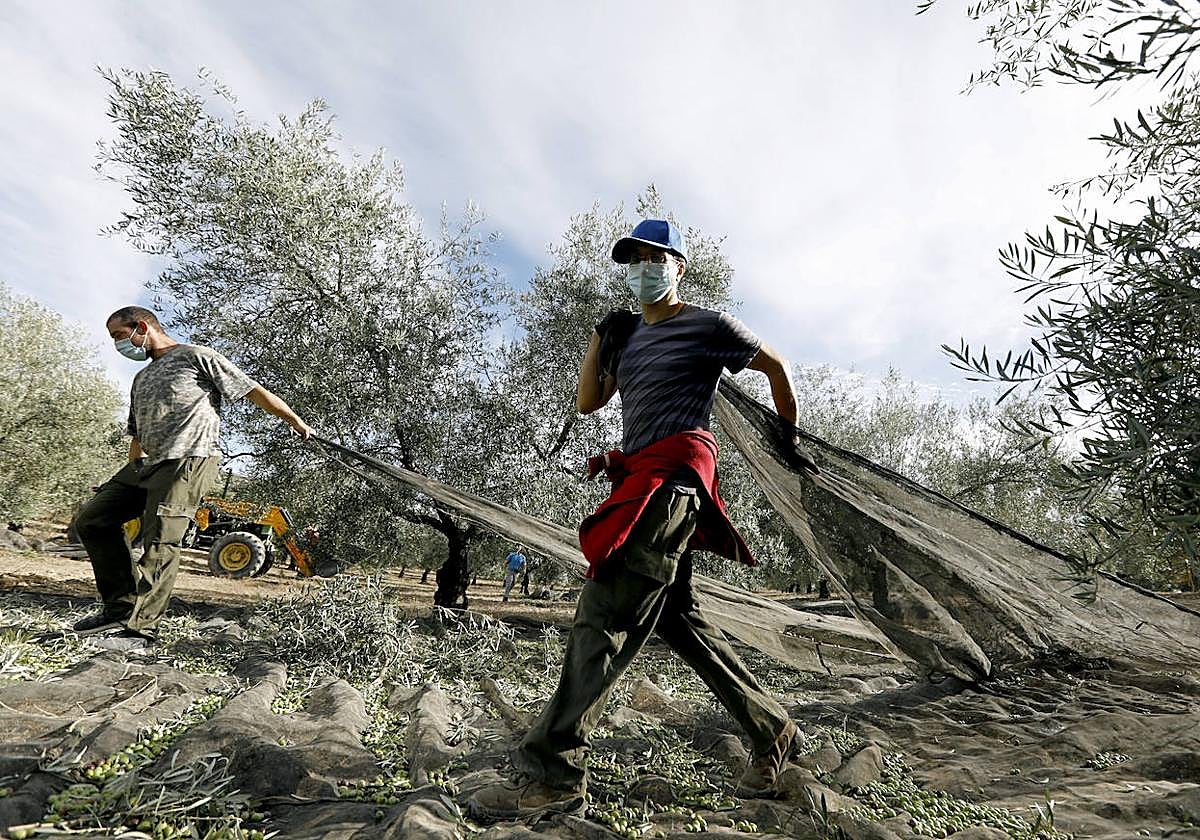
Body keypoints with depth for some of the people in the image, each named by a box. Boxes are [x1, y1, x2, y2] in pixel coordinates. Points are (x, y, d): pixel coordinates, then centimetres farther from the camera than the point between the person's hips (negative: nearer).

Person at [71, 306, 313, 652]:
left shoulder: (195, 356, 4)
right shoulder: (141, 379, 29)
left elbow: (255, 391, -1)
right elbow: (137, 436, 29)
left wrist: (298, 424, -5)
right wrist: (129, 479, 16)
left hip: (189, 459, -9)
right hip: (147, 464, 9)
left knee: (160, 543, -13)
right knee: (91, 520, 4)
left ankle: (140, 629, -7)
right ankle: (122, 605, 10)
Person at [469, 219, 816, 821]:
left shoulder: (708, 326, 5)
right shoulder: (628, 334, 24)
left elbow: (775, 366, 14)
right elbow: (586, 404, 18)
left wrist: (789, 438, 17)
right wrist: (601, 335, 14)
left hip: (674, 471, -8)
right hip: (639, 477, 9)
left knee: (605, 610, -17)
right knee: (678, 619, 11)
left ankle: (551, 773, -14)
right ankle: (772, 731, 25)